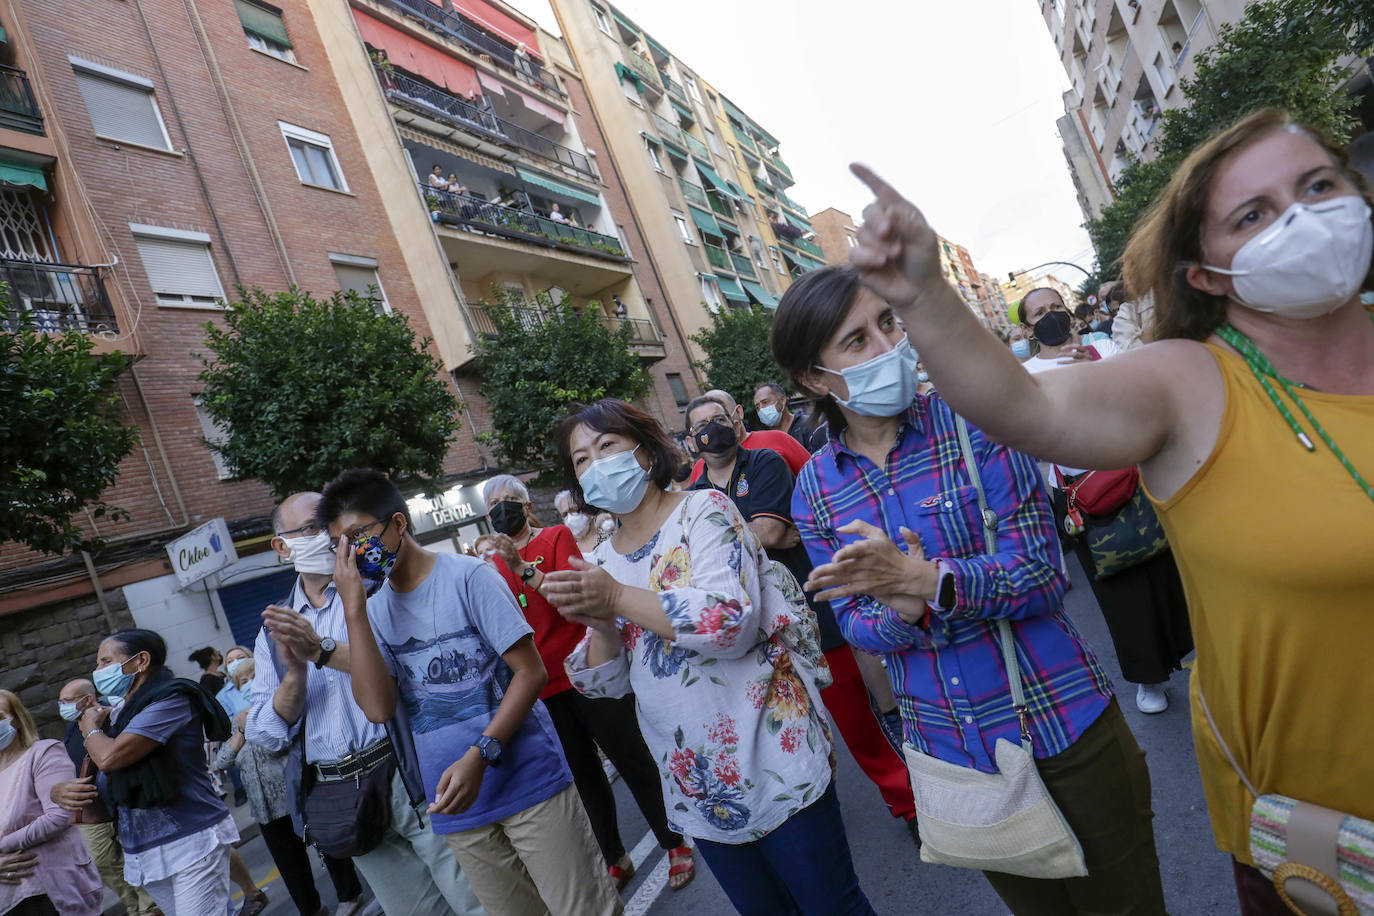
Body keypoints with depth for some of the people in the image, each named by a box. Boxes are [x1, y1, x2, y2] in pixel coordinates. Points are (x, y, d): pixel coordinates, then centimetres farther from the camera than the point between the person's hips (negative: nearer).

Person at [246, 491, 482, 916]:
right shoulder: (274, 630, 11)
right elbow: (270, 733, 5)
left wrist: (324, 651, -22)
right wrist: (295, 673, -12)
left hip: (406, 773, -3)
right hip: (338, 795, 4)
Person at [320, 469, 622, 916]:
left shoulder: (468, 576, -11)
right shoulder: (374, 608, 4)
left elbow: (531, 672, -12)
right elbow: (378, 708, -10)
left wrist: (479, 756, -21)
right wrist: (352, 608, -15)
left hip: (529, 778, -4)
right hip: (455, 801, 5)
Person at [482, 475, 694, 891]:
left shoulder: (557, 536, -5)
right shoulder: (494, 564, 8)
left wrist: (524, 569, -24)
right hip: (543, 688, 4)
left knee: (632, 761, 7)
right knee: (583, 774, 16)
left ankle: (676, 844, 25)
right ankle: (615, 860, 33)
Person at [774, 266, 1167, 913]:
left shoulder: (973, 420, -14)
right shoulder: (815, 486, -6)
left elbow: (1042, 574, -17)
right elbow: (852, 623, -3)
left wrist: (924, 578, -32)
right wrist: (900, 610, -25)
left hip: (1064, 726, -2)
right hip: (949, 748, 3)